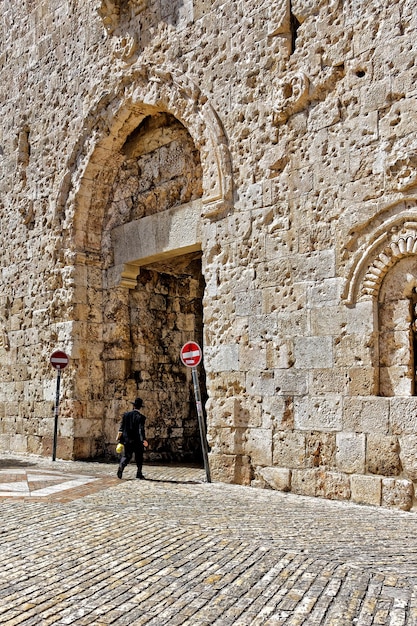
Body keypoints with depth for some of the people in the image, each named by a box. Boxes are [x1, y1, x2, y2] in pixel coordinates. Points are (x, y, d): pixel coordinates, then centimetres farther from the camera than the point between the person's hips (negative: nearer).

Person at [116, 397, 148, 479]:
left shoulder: (126, 414, 2)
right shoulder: (140, 416, -9)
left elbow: (121, 427, 5)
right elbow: (141, 429, -15)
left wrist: (119, 437, 14)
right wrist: (144, 440, -15)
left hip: (127, 440, 3)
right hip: (137, 440, -3)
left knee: (126, 456, 6)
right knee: (139, 457, 11)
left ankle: (121, 467, -21)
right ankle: (139, 473, 13)